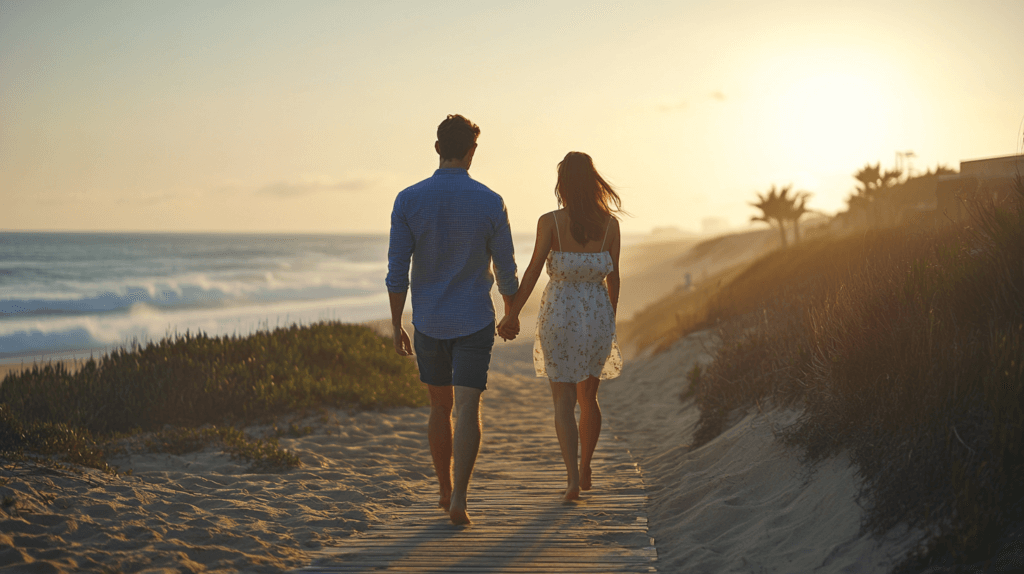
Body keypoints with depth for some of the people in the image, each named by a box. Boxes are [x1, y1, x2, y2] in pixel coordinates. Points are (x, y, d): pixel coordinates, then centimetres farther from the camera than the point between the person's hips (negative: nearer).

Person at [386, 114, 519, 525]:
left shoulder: (408, 200, -7)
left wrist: (396, 325, 2)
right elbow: (505, 270, -2)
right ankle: (458, 500, -17)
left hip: (429, 322, 2)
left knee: (440, 406, 18)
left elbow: (397, 270, -8)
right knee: (467, 409, -4)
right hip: (474, 322, -2)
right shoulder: (490, 203, -10)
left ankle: (446, 491, 28)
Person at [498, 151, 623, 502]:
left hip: (560, 314, -3)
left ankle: (572, 478, -12)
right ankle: (585, 470, 31)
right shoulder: (610, 224, -2)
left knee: (564, 401, 2)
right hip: (597, 314, 3)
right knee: (588, 397, 20)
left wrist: (512, 314, -3)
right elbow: (613, 277, 3)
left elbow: (533, 271, -10)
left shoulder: (550, 222, -9)